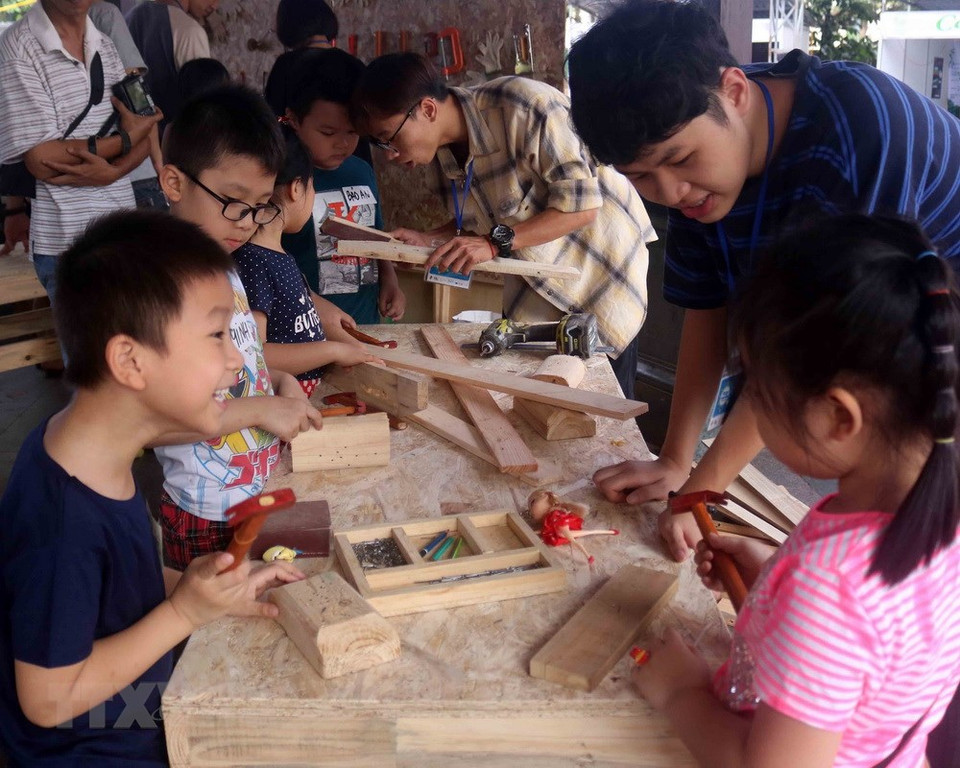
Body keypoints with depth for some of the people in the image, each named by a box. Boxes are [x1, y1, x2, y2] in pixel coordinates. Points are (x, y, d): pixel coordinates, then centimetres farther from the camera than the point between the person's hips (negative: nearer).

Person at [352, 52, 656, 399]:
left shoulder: (525, 105, -27)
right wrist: (427, 240, -7)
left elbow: (582, 203, -27)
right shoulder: (446, 149, -2)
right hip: (535, 286, 7)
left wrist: (495, 243, -30)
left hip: (600, 271, -6)